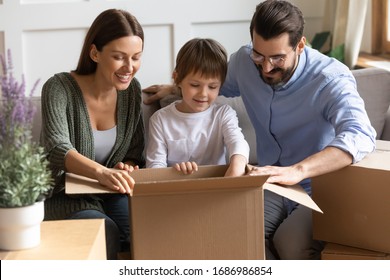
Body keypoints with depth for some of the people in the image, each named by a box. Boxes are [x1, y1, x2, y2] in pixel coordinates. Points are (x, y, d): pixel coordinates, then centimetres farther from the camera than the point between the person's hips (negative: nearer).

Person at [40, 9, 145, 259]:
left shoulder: (131, 89, 2)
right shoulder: (60, 88, -14)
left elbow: (136, 153, 8)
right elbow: (58, 148, -29)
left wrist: (126, 169, -17)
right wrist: (101, 172, -50)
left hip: (112, 194, 4)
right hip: (64, 196, -4)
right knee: (106, 230, -34)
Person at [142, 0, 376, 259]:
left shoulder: (331, 78, -21)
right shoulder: (244, 61, -3)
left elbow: (360, 135, -41)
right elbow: (219, 83, 25)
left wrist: (297, 171, -55)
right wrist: (175, 89, 10)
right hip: (272, 186, 4)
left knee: (291, 243, -35)